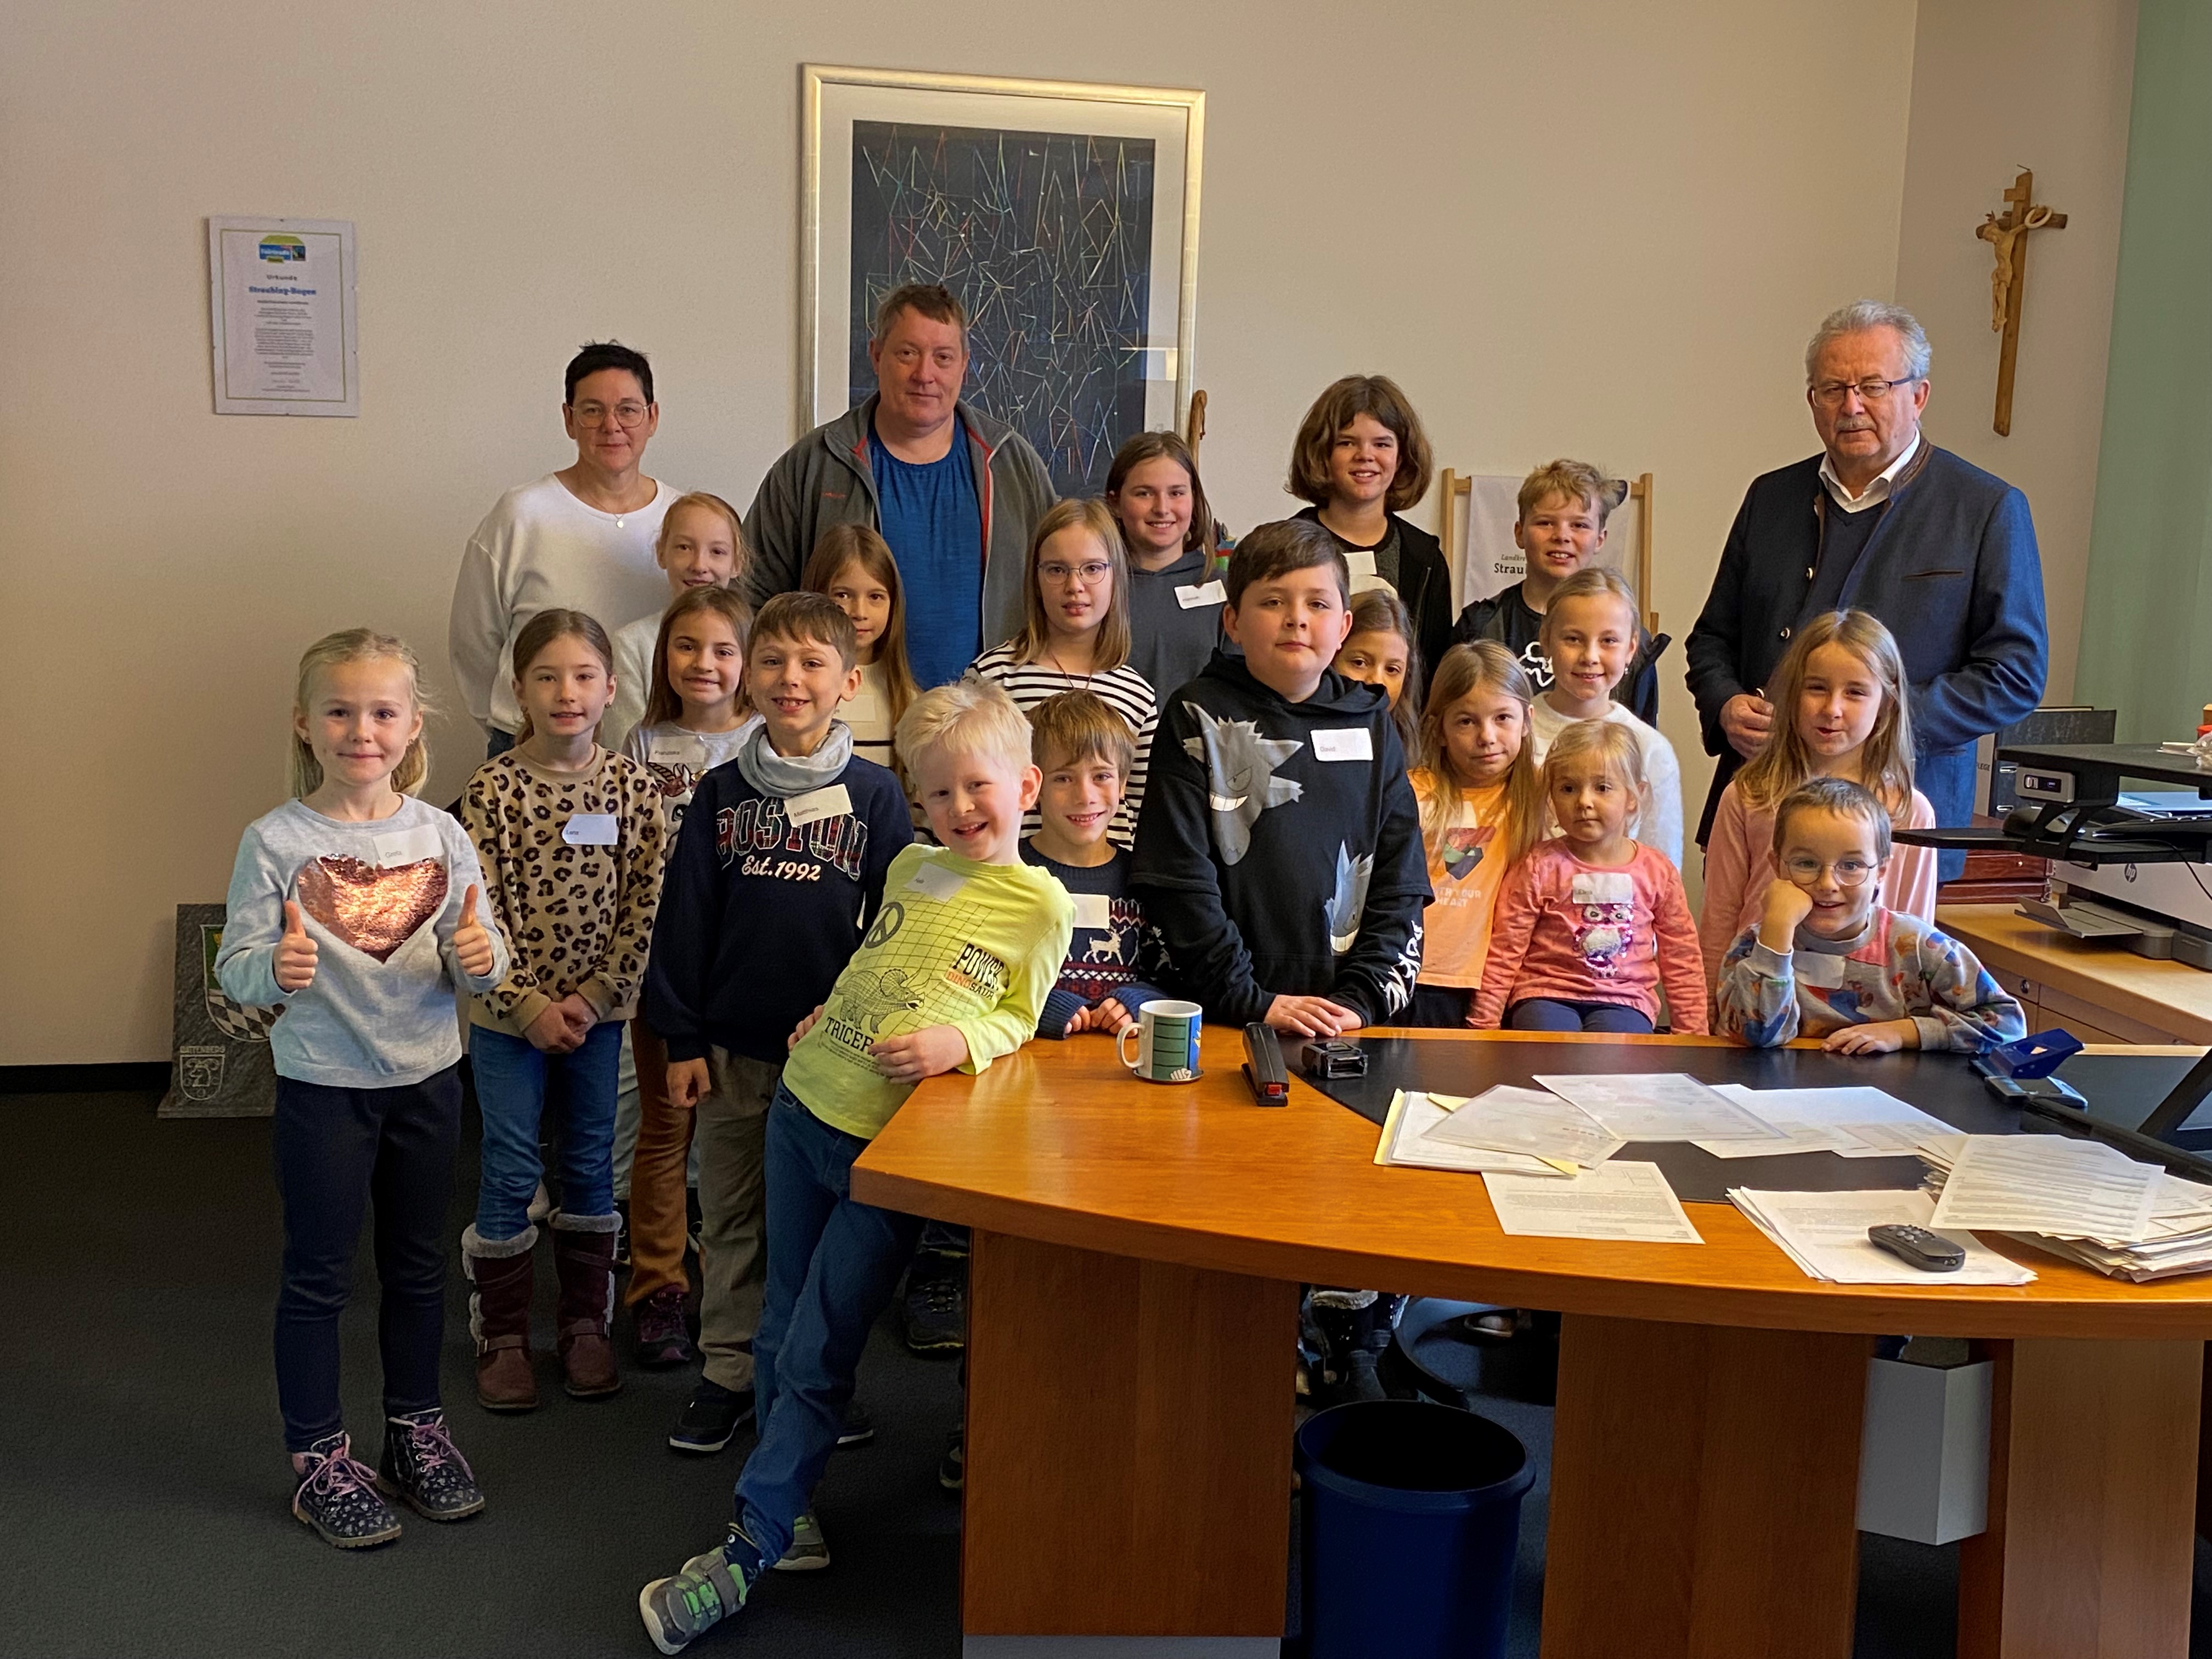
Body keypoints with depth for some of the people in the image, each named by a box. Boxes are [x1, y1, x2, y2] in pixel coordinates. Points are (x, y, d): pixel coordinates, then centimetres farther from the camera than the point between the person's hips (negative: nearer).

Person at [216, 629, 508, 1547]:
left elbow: (474, 958, 0)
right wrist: (275, 969, -32)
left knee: (418, 1265, 17)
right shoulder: (275, 841, -11)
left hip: (426, 1075, 3)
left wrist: (480, 957, -23)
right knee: (318, 1274, 8)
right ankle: (319, 1460, 23)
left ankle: (416, 1430, 34)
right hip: (322, 1083, -3)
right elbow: (236, 968, -10)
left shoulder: (440, 834, -3)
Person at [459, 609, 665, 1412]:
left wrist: (593, 997, -10)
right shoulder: (492, 789, -10)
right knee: (509, 1173, 4)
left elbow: (645, 905, -3)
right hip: (509, 1012, -2)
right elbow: (481, 912, -10)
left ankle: (587, 1324, 26)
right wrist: (530, 1005, -13)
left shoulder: (634, 787, -4)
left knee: (591, 1166, 12)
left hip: (598, 1009, 2)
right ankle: (502, 1335, 19)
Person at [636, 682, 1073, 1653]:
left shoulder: (1041, 903, -6)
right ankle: (787, 1504, 30)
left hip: (889, 1142, -6)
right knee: (782, 1334, 14)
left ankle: (747, 1552, 7)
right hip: (804, 1106, 6)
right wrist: (827, 1020, 9)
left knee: (815, 1362, -1)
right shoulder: (909, 868, 10)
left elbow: (1016, 1021, -3)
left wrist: (958, 1043, -20)